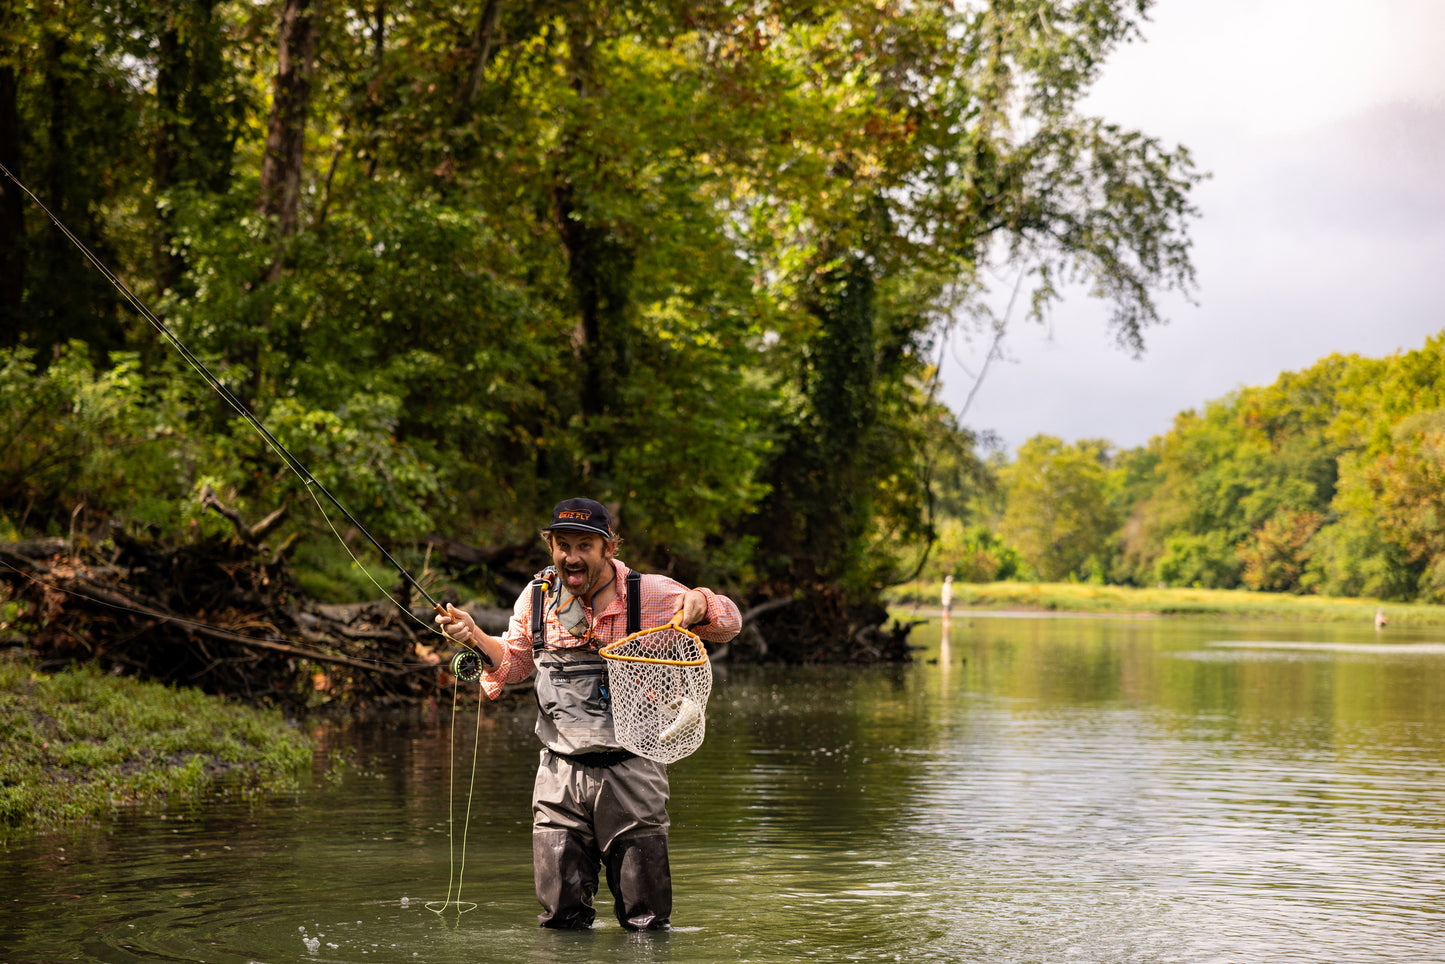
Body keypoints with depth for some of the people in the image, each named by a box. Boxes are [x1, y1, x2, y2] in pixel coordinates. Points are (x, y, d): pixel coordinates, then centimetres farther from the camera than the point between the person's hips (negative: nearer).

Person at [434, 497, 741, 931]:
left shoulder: (649, 594, -8)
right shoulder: (537, 597, 3)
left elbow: (729, 623, -1)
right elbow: (515, 663, 18)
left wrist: (699, 603, -24)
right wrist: (475, 637, -1)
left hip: (629, 770, -2)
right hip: (560, 773, 2)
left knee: (646, 921, 3)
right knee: (559, 916, 4)